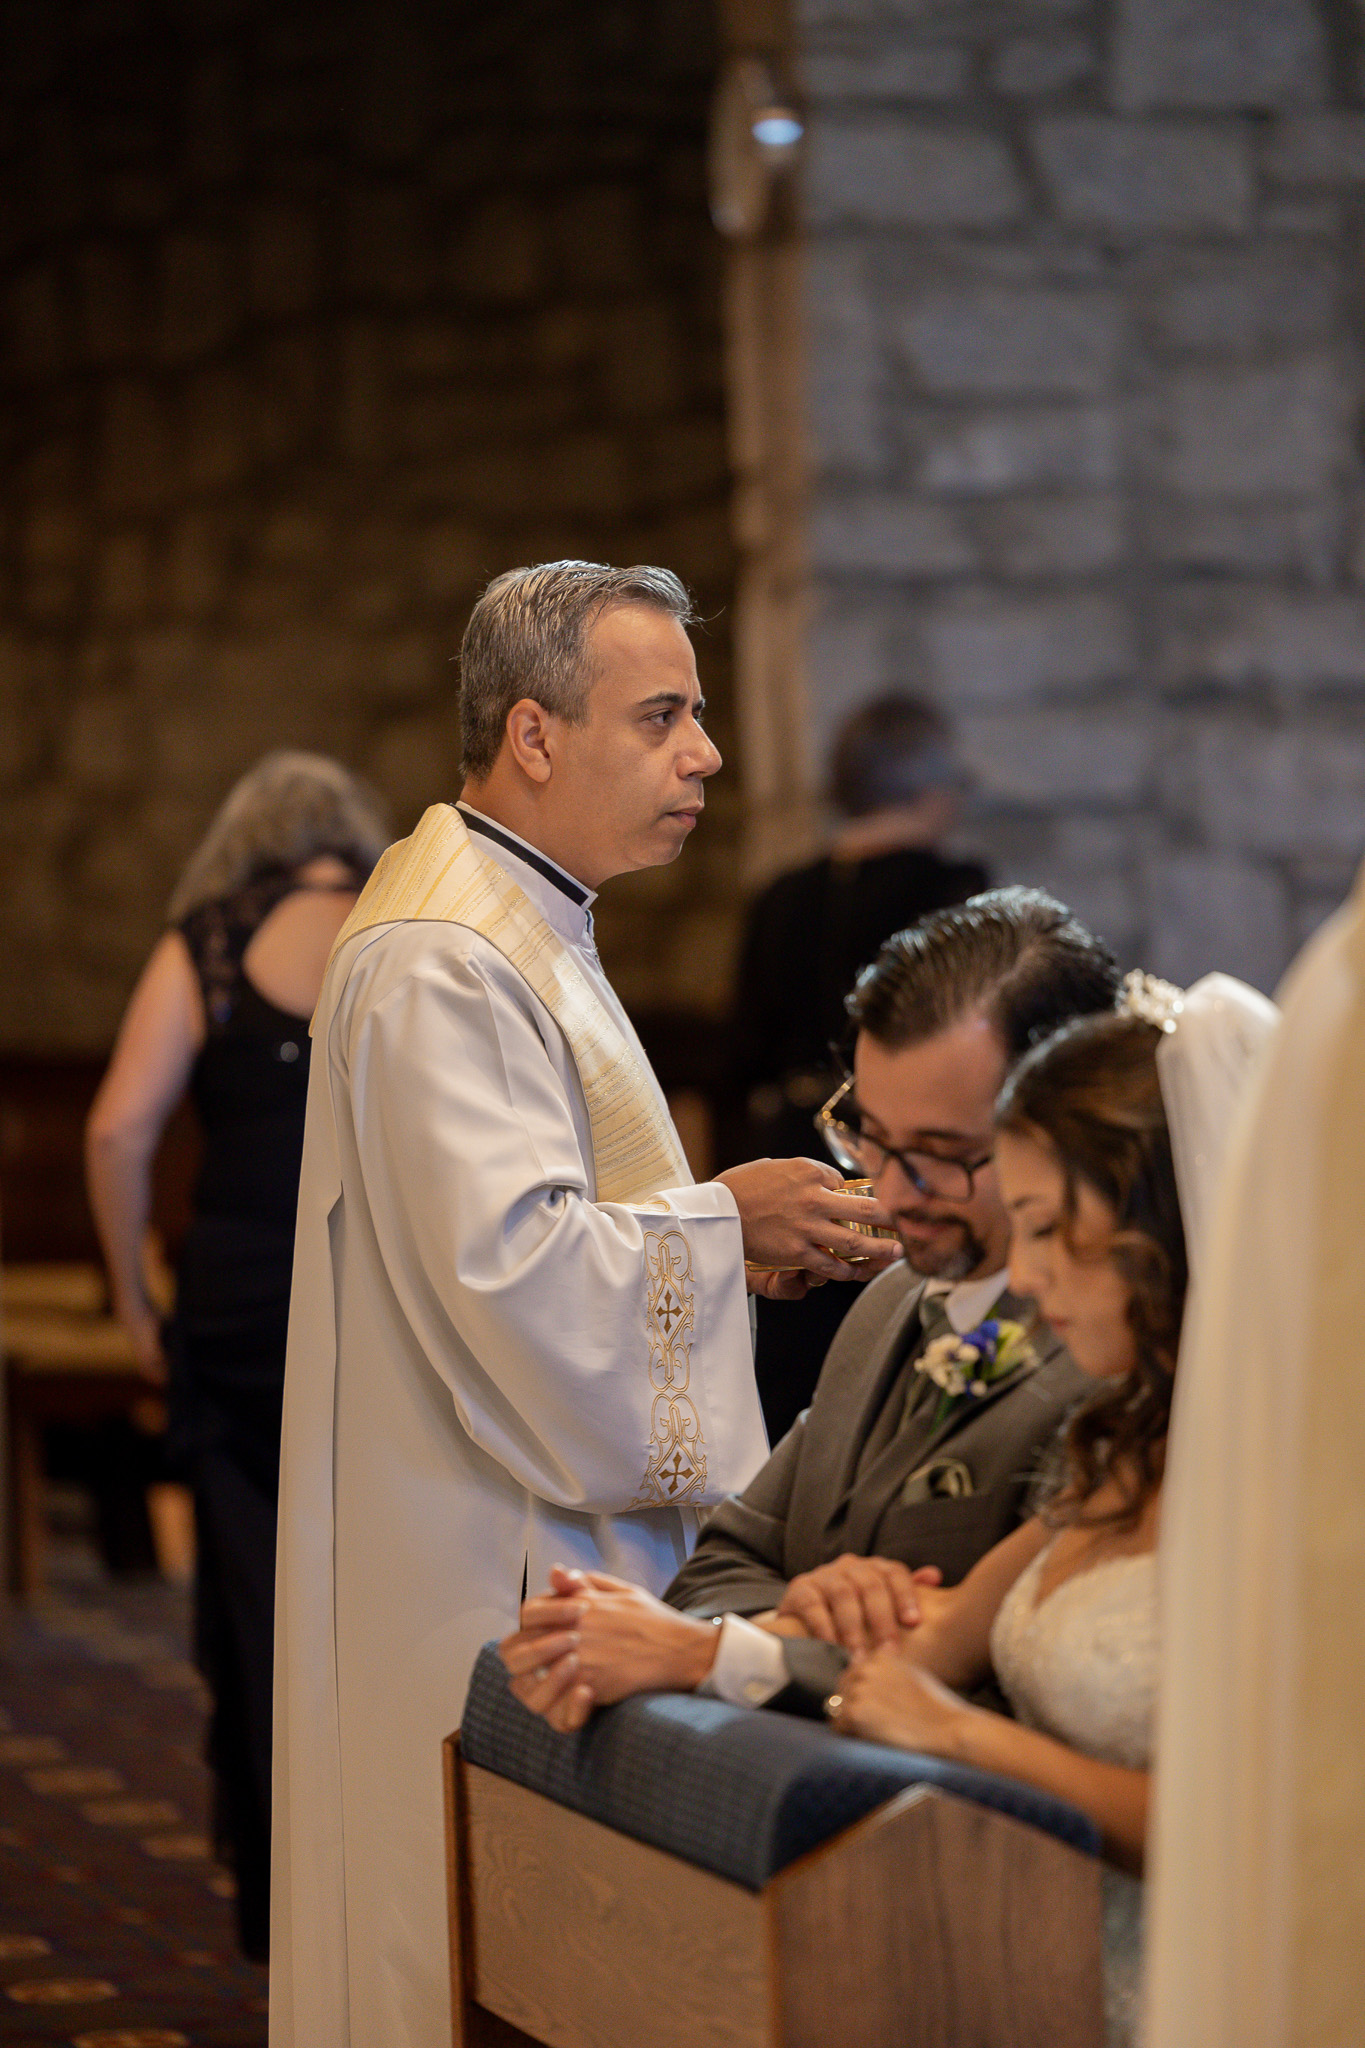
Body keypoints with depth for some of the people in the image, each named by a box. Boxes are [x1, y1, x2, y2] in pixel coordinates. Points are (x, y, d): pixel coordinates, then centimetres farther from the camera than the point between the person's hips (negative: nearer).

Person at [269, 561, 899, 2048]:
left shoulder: (524, 933, 18)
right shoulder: (438, 963, -17)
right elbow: (508, 1260, -26)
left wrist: (734, 1242, 9)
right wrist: (722, 1224, -13)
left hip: (559, 1548, 11)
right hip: (481, 1573, -11)